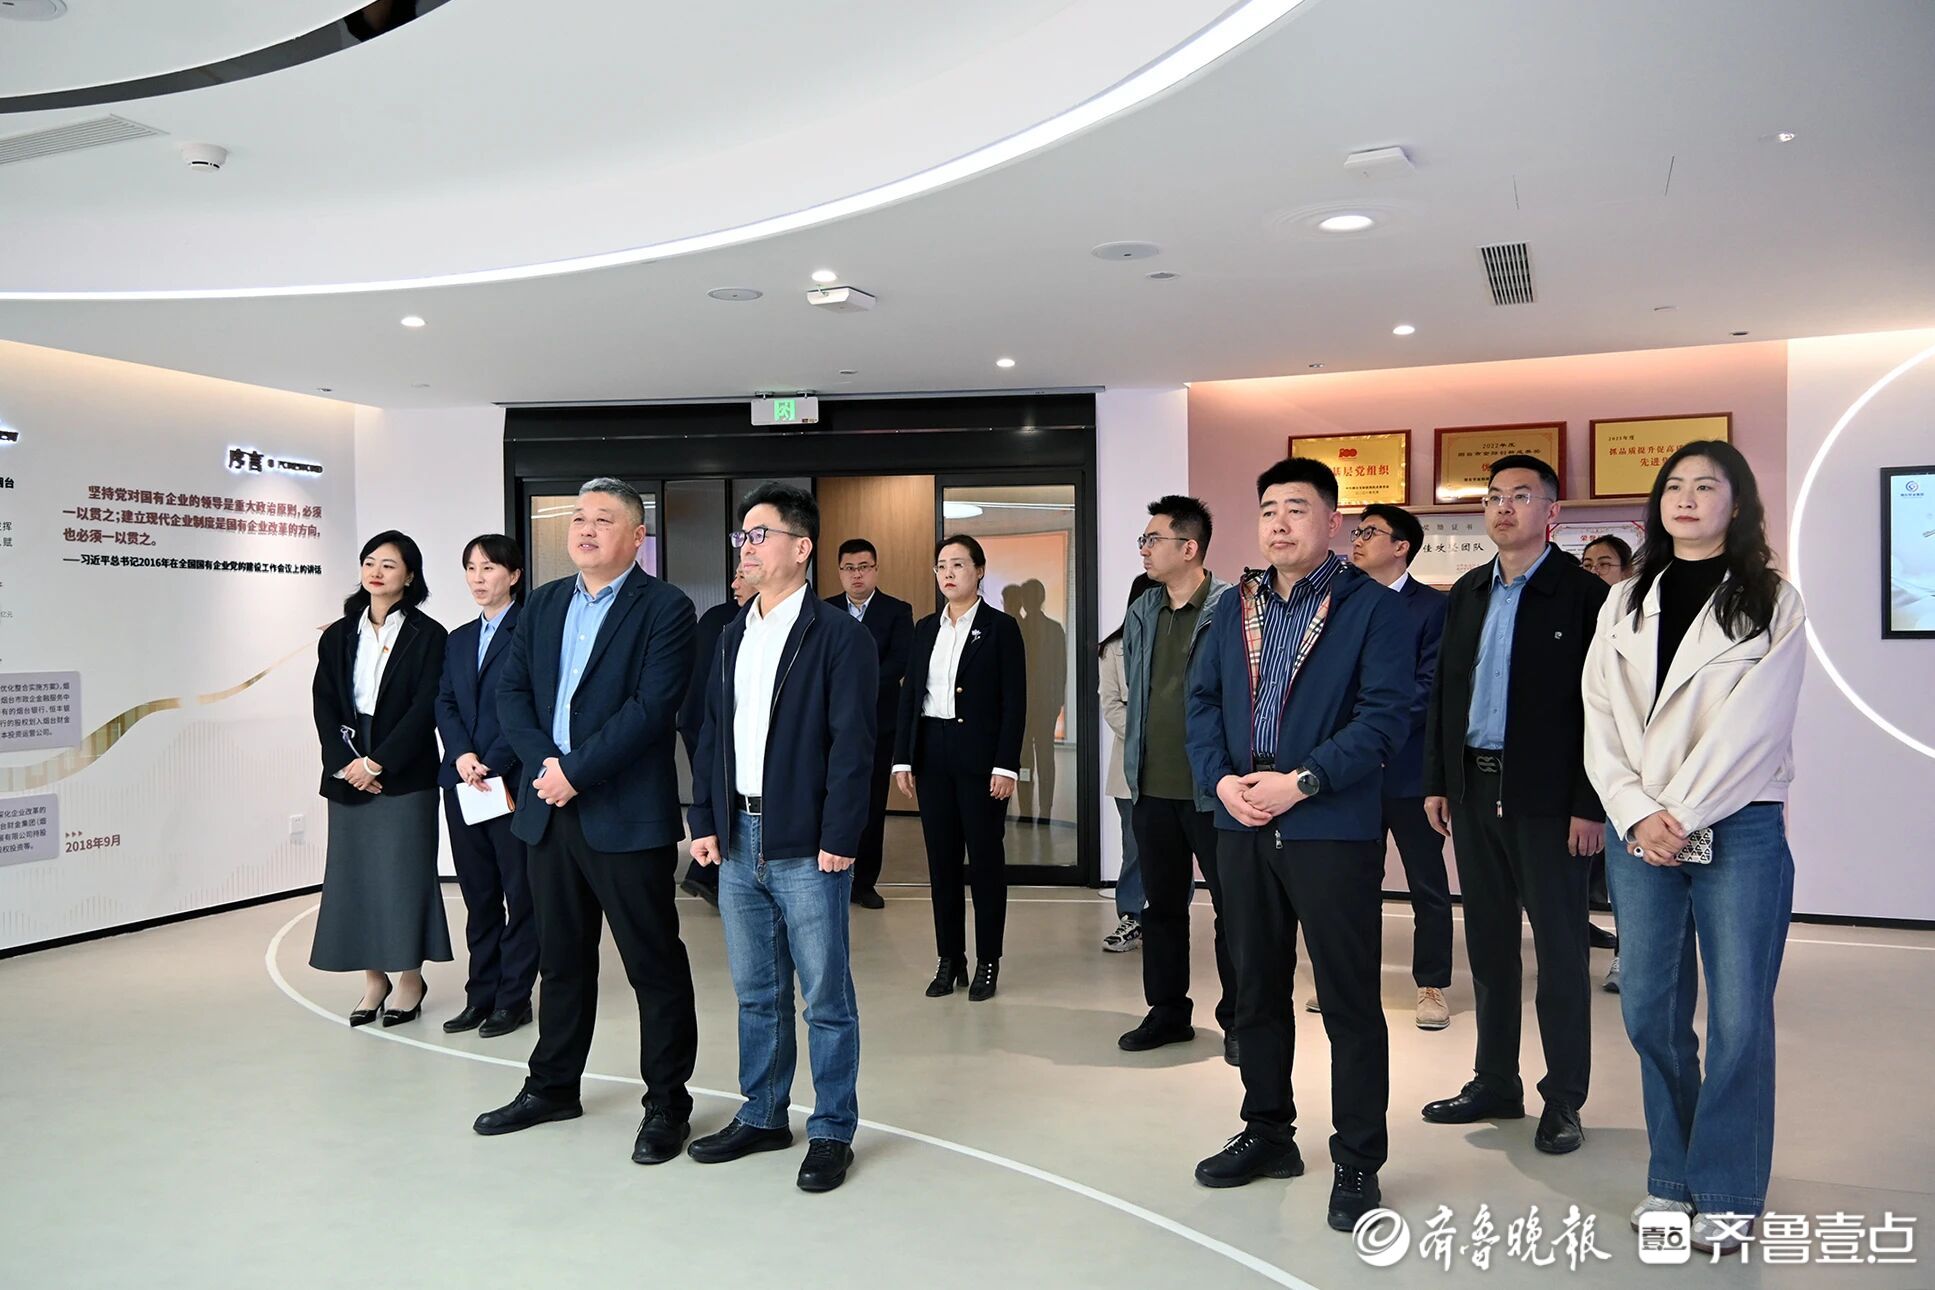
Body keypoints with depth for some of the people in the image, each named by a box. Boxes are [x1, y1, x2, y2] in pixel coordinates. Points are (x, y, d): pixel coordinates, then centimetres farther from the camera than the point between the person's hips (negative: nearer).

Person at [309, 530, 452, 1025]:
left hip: (405, 775, -4)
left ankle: (411, 979, 10)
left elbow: (425, 709, -9)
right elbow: (324, 705, 5)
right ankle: (373, 979, 15)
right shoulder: (338, 635, 11)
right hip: (347, 773, 4)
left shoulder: (427, 635, -2)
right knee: (355, 872, 5)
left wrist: (378, 762, -13)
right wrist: (345, 763, -8)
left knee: (404, 872, -1)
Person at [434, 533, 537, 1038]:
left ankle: (514, 997, 10)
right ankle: (481, 995, 18)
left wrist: (492, 764, -16)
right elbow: (444, 705, 10)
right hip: (463, 785, 6)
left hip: (513, 782, -6)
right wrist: (462, 756, -8)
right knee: (478, 895, 11)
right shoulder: (459, 640, 18)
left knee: (520, 892, 2)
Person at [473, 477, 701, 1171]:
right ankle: (553, 1086, 33)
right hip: (550, 809, 6)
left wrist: (576, 769, -17)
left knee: (655, 964, 3)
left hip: (628, 816, -6)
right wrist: (542, 762, -8)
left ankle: (667, 1102, 16)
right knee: (561, 957, 18)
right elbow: (511, 690, 7)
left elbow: (651, 706, -17)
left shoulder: (664, 608, -7)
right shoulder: (544, 603, 13)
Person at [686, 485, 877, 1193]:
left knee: (826, 995, 3)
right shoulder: (732, 635, 14)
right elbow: (711, 732, 14)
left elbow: (852, 745, -12)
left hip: (806, 848, -6)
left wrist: (839, 839, -16)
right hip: (738, 841, 7)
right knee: (755, 992, 16)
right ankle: (762, 1116, 30)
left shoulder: (840, 636, -7)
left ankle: (832, 1132, 15)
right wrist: (705, 822, 7)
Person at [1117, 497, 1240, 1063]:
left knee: (1229, 908, 6)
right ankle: (1167, 1011, 28)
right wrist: (1136, 761, 15)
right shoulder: (1142, 613, 9)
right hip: (1153, 787, 6)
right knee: (1162, 904, 15)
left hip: (1210, 788, -6)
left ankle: (1237, 1019, 20)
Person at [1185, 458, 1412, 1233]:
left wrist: (1303, 781, -19)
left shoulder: (1372, 608, -4)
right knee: (1256, 988, 16)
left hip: (1333, 829, -5)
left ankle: (1357, 1163, 15)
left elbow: (1385, 713, -14)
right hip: (1242, 825, 6)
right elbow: (1202, 701, 9)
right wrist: (1221, 779, -8)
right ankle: (1268, 1133, 32)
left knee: (1349, 1000, 2)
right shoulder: (1234, 609, 13)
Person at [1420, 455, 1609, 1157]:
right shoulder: (1467, 593, 12)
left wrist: (1591, 804, -14)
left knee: (1559, 948, 4)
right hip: (1475, 790, 6)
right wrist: (1437, 781, 9)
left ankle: (1564, 1099, 16)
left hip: (1550, 800, -6)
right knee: (1488, 943, 14)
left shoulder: (1584, 594, -7)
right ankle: (1495, 1083, 26)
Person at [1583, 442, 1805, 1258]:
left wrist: (1681, 815, -14)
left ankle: (1728, 1193, 14)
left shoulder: (1773, 603, 3)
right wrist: (1637, 815, -8)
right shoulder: (1624, 604, 12)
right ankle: (1673, 1176, 22)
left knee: (1738, 1017, -1)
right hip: (1639, 832, 3)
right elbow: (1601, 722, 4)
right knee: (1649, 1011, 6)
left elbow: (1752, 724, -8)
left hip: (1739, 829, -3)